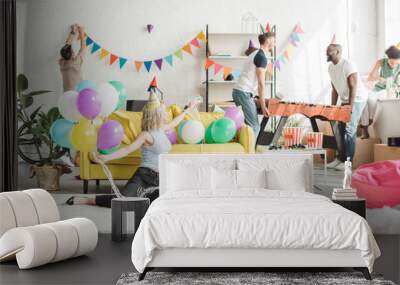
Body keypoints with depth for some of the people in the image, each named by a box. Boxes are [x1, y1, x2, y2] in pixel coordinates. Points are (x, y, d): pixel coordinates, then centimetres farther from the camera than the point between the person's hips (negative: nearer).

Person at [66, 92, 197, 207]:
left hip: (159, 178, 7)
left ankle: (143, 196, 3)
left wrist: (188, 109, 46)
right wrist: (107, 157, -38)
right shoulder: (146, 135, -11)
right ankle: (85, 200, -5)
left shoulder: (161, 129, 12)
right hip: (144, 175, -7)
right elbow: (128, 149, -22)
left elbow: (173, 124, 35)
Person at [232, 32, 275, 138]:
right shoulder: (262, 57, -10)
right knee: (254, 127, -9)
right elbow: (261, 84, -14)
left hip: (238, 91, 10)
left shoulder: (255, 54, 20)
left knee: (249, 125, 12)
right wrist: (263, 106, -11)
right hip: (244, 93, -10)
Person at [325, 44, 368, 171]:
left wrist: (351, 106, -26)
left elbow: (353, 87, -22)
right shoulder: (331, 68, 7)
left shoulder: (348, 65, -18)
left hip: (356, 100, -8)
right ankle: (340, 158, 12)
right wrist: (332, 107, 9)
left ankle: (347, 161, -7)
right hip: (345, 101, 8)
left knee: (349, 130, -11)